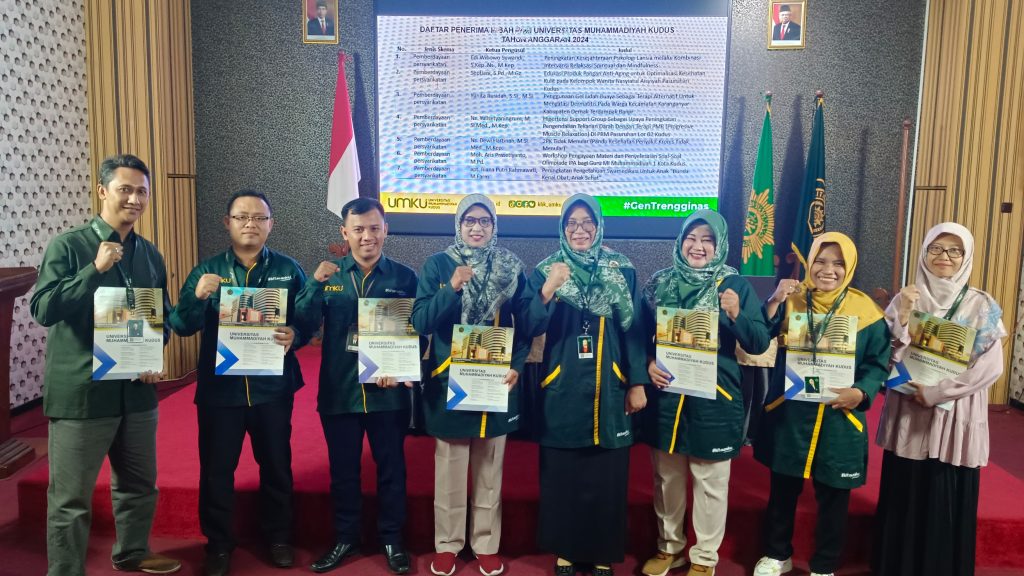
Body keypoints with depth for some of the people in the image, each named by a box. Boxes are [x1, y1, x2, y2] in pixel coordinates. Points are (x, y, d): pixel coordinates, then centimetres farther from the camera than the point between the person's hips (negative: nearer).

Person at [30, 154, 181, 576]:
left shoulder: (150, 254, 8)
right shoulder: (67, 245, -8)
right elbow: (42, 309, -16)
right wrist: (95, 269, -24)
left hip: (137, 391, 6)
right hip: (80, 392, -5)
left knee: (139, 482, 19)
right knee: (71, 497, 4)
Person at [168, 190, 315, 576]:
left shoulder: (288, 270, 2)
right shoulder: (207, 270, 2)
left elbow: (310, 321, 1)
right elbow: (182, 327, -4)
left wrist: (295, 335, -21)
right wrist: (197, 297, -23)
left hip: (273, 386, 0)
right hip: (219, 387, 0)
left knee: (276, 464, 12)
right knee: (215, 469, 9)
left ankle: (279, 537, 31)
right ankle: (218, 544, 28)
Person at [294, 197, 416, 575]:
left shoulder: (404, 277, -2)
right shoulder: (329, 275, 2)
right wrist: (315, 284, -23)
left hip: (388, 393, -1)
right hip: (338, 391, 1)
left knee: (391, 469, 11)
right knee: (342, 470, 14)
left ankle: (392, 540, 28)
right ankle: (345, 538, 31)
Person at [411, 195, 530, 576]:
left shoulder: (511, 268, 3)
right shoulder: (437, 265, -1)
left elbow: (525, 325, 5)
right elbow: (421, 322, -10)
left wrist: (517, 366, -8)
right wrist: (452, 288, -22)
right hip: (449, 382, -1)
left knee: (490, 471, 12)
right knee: (449, 469, 8)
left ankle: (487, 544, 27)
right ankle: (447, 544, 25)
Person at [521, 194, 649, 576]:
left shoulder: (622, 271, 3)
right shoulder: (545, 271, 1)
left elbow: (634, 330, 3)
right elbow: (529, 327, -9)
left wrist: (638, 383, 0)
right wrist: (548, 289, -24)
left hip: (609, 387, 0)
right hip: (562, 387, 0)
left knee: (607, 475, 6)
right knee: (561, 474, 6)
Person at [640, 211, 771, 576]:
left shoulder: (735, 285, -3)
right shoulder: (660, 283, 4)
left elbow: (759, 344, -6)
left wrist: (736, 315, -23)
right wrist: (648, 363, -9)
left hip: (713, 397, -2)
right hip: (666, 393, 3)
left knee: (710, 482, 8)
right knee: (666, 477, 15)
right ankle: (669, 546, 34)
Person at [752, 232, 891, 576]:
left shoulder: (865, 310, -4)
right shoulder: (791, 299, -1)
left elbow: (878, 363, -3)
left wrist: (860, 392, -19)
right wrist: (773, 303, -21)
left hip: (839, 418, -1)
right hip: (789, 413, 1)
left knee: (832, 497, 12)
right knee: (782, 490, 15)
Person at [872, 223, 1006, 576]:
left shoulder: (981, 306, 0)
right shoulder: (905, 299, 4)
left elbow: (990, 367, -8)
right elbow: (889, 358, -2)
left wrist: (935, 392, -14)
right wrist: (903, 317, -15)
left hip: (956, 419, -1)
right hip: (908, 415, 1)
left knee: (949, 502, 5)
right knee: (903, 498, 6)